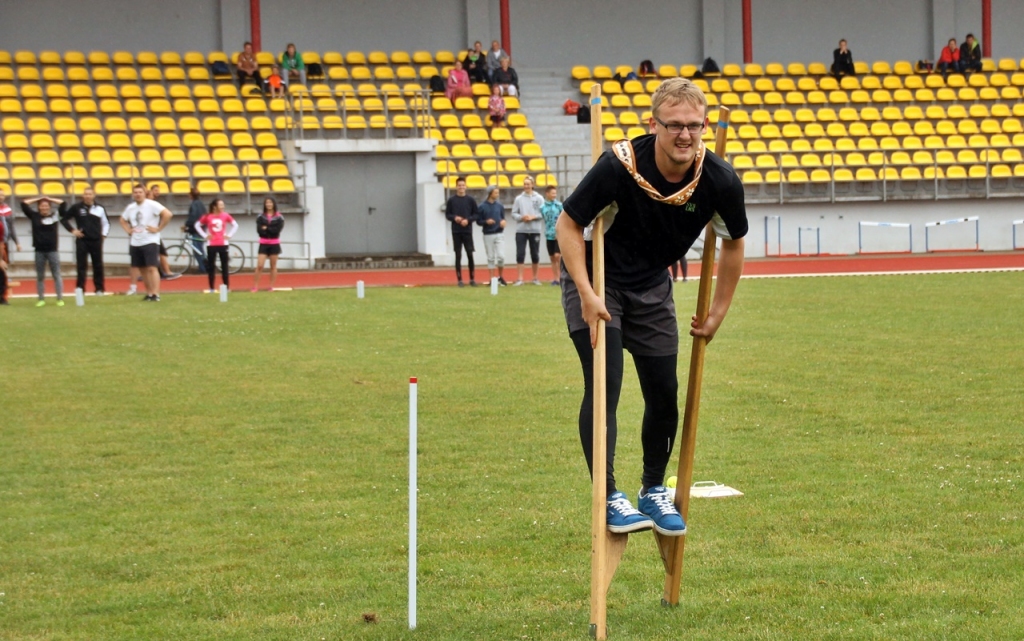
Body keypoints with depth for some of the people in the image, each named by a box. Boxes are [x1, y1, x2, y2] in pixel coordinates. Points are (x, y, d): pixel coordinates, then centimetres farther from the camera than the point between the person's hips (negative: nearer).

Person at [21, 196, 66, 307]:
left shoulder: (55, 215, 2)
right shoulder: (34, 216, 3)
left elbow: (63, 203, 4)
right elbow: (24, 204, 1)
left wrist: (50, 199, 6)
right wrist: (37, 199, 5)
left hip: (52, 250, -1)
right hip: (39, 251, 1)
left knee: (56, 275, 1)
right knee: (40, 276, 8)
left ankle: (60, 299, 3)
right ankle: (41, 299, 15)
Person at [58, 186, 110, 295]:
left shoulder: (100, 208, 3)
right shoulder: (76, 207, -1)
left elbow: (106, 223, 14)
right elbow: (64, 218, 5)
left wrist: (103, 235, 4)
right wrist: (72, 230, -3)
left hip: (96, 241, 1)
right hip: (82, 240, -1)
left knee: (98, 265, 5)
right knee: (81, 265, -2)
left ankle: (100, 288, 12)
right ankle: (80, 289, 1)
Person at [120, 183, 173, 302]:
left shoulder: (152, 205, -9)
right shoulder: (130, 207, 11)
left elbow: (167, 214, -17)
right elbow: (123, 220, 28)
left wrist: (158, 229, -15)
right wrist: (129, 230, 10)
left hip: (150, 242, -7)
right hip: (135, 242, 7)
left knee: (152, 268, -13)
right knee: (142, 269, 9)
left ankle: (155, 294, -16)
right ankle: (149, 293, 18)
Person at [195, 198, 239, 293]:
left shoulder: (225, 215, -1)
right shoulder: (207, 217, -4)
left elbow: (235, 225, 10)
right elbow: (197, 225, 8)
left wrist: (229, 235, 0)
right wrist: (204, 235, 0)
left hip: (223, 244, 1)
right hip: (211, 245, -1)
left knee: (224, 266, 3)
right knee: (211, 266, 3)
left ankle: (226, 287, 8)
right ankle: (211, 288, 9)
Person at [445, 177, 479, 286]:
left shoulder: (470, 200, 3)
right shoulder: (451, 200, 3)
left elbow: (477, 215, 4)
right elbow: (447, 214, 7)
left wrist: (468, 220, -12)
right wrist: (454, 218, -13)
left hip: (467, 231, 0)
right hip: (456, 232, 0)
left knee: (470, 255, -3)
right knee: (458, 256, 2)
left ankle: (472, 279, 6)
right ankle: (460, 280, 6)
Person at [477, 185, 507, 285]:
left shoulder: (500, 206, 7)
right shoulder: (481, 206, -1)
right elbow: (478, 221, 0)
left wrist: (503, 222, -7)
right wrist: (486, 222, -19)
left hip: (499, 234, 1)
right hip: (488, 235, -1)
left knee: (501, 256, -8)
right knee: (491, 258, 3)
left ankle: (501, 277, 8)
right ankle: (491, 279, 9)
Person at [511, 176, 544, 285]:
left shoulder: (539, 198, 2)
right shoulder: (518, 199, 4)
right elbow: (514, 214, 3)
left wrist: (533, 217, -15)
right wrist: (521, 217, -14)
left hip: (535, 230, 0)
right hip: (521, 230, 0)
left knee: (535, 254, 6)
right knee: (520, 254, -4)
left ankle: (535, 278, 17)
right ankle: (519, 279, -1)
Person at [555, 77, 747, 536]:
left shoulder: (721, 181, -19)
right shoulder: (619, 166, -31)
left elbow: (733, 243, 1)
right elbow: (568, 224, -18)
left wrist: (718, 313, 5)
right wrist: (586, 295, -26)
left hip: (652, 286, 4)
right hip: (597, 279, -4)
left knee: (664, 395, 5)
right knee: (604, 386, -17)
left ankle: (654, 491, 26)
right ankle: (609, 498, -12)